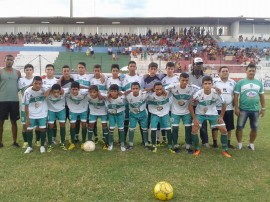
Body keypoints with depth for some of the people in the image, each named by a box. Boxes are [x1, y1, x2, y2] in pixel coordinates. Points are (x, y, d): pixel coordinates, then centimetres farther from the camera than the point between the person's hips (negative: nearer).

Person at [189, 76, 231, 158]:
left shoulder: (216, 93, -23)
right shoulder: (198, 94, -26)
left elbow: (224, 104, -6)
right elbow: (190, 105, -15)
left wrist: (221, 116, -6)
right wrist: (194, 118, -15)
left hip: (213, 114, 1)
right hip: (200, 114, -1)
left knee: (224, 130, -5)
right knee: (194, 130, -15)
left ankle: (225, 150, 13)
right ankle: (197, 149, 7)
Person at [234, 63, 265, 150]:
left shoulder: (259, 83, 7)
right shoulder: (240, 82, -4)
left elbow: (261, 96, 12)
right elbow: (236, 96, -5)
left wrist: (263, 108, 9)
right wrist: (236, 108, -11)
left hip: (255, 110, 3)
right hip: (243, 109, -3)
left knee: (254, 128, 10)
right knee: (240, 127, 3)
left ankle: (251, 144, 28)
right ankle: (239, 144, 18)